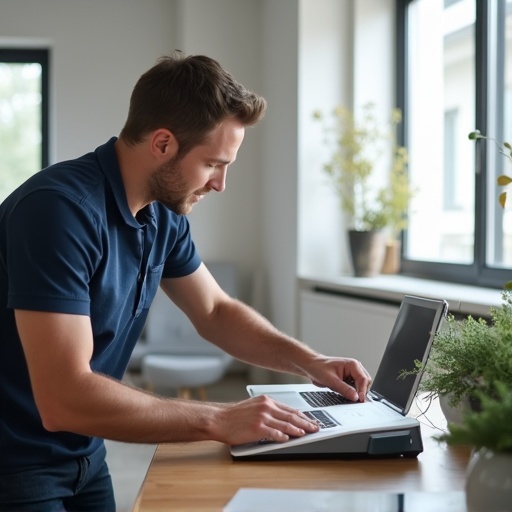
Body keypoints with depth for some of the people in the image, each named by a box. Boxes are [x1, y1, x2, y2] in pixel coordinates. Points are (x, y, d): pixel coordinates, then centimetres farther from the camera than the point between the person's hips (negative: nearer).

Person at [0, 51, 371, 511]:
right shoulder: (60, 209, -27)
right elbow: (64, 399, -32)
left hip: (85, 457, 8)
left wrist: (310, 363, 0)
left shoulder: (163, 213, -2)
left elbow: (215, 311, 13)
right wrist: (218, 421, -28)